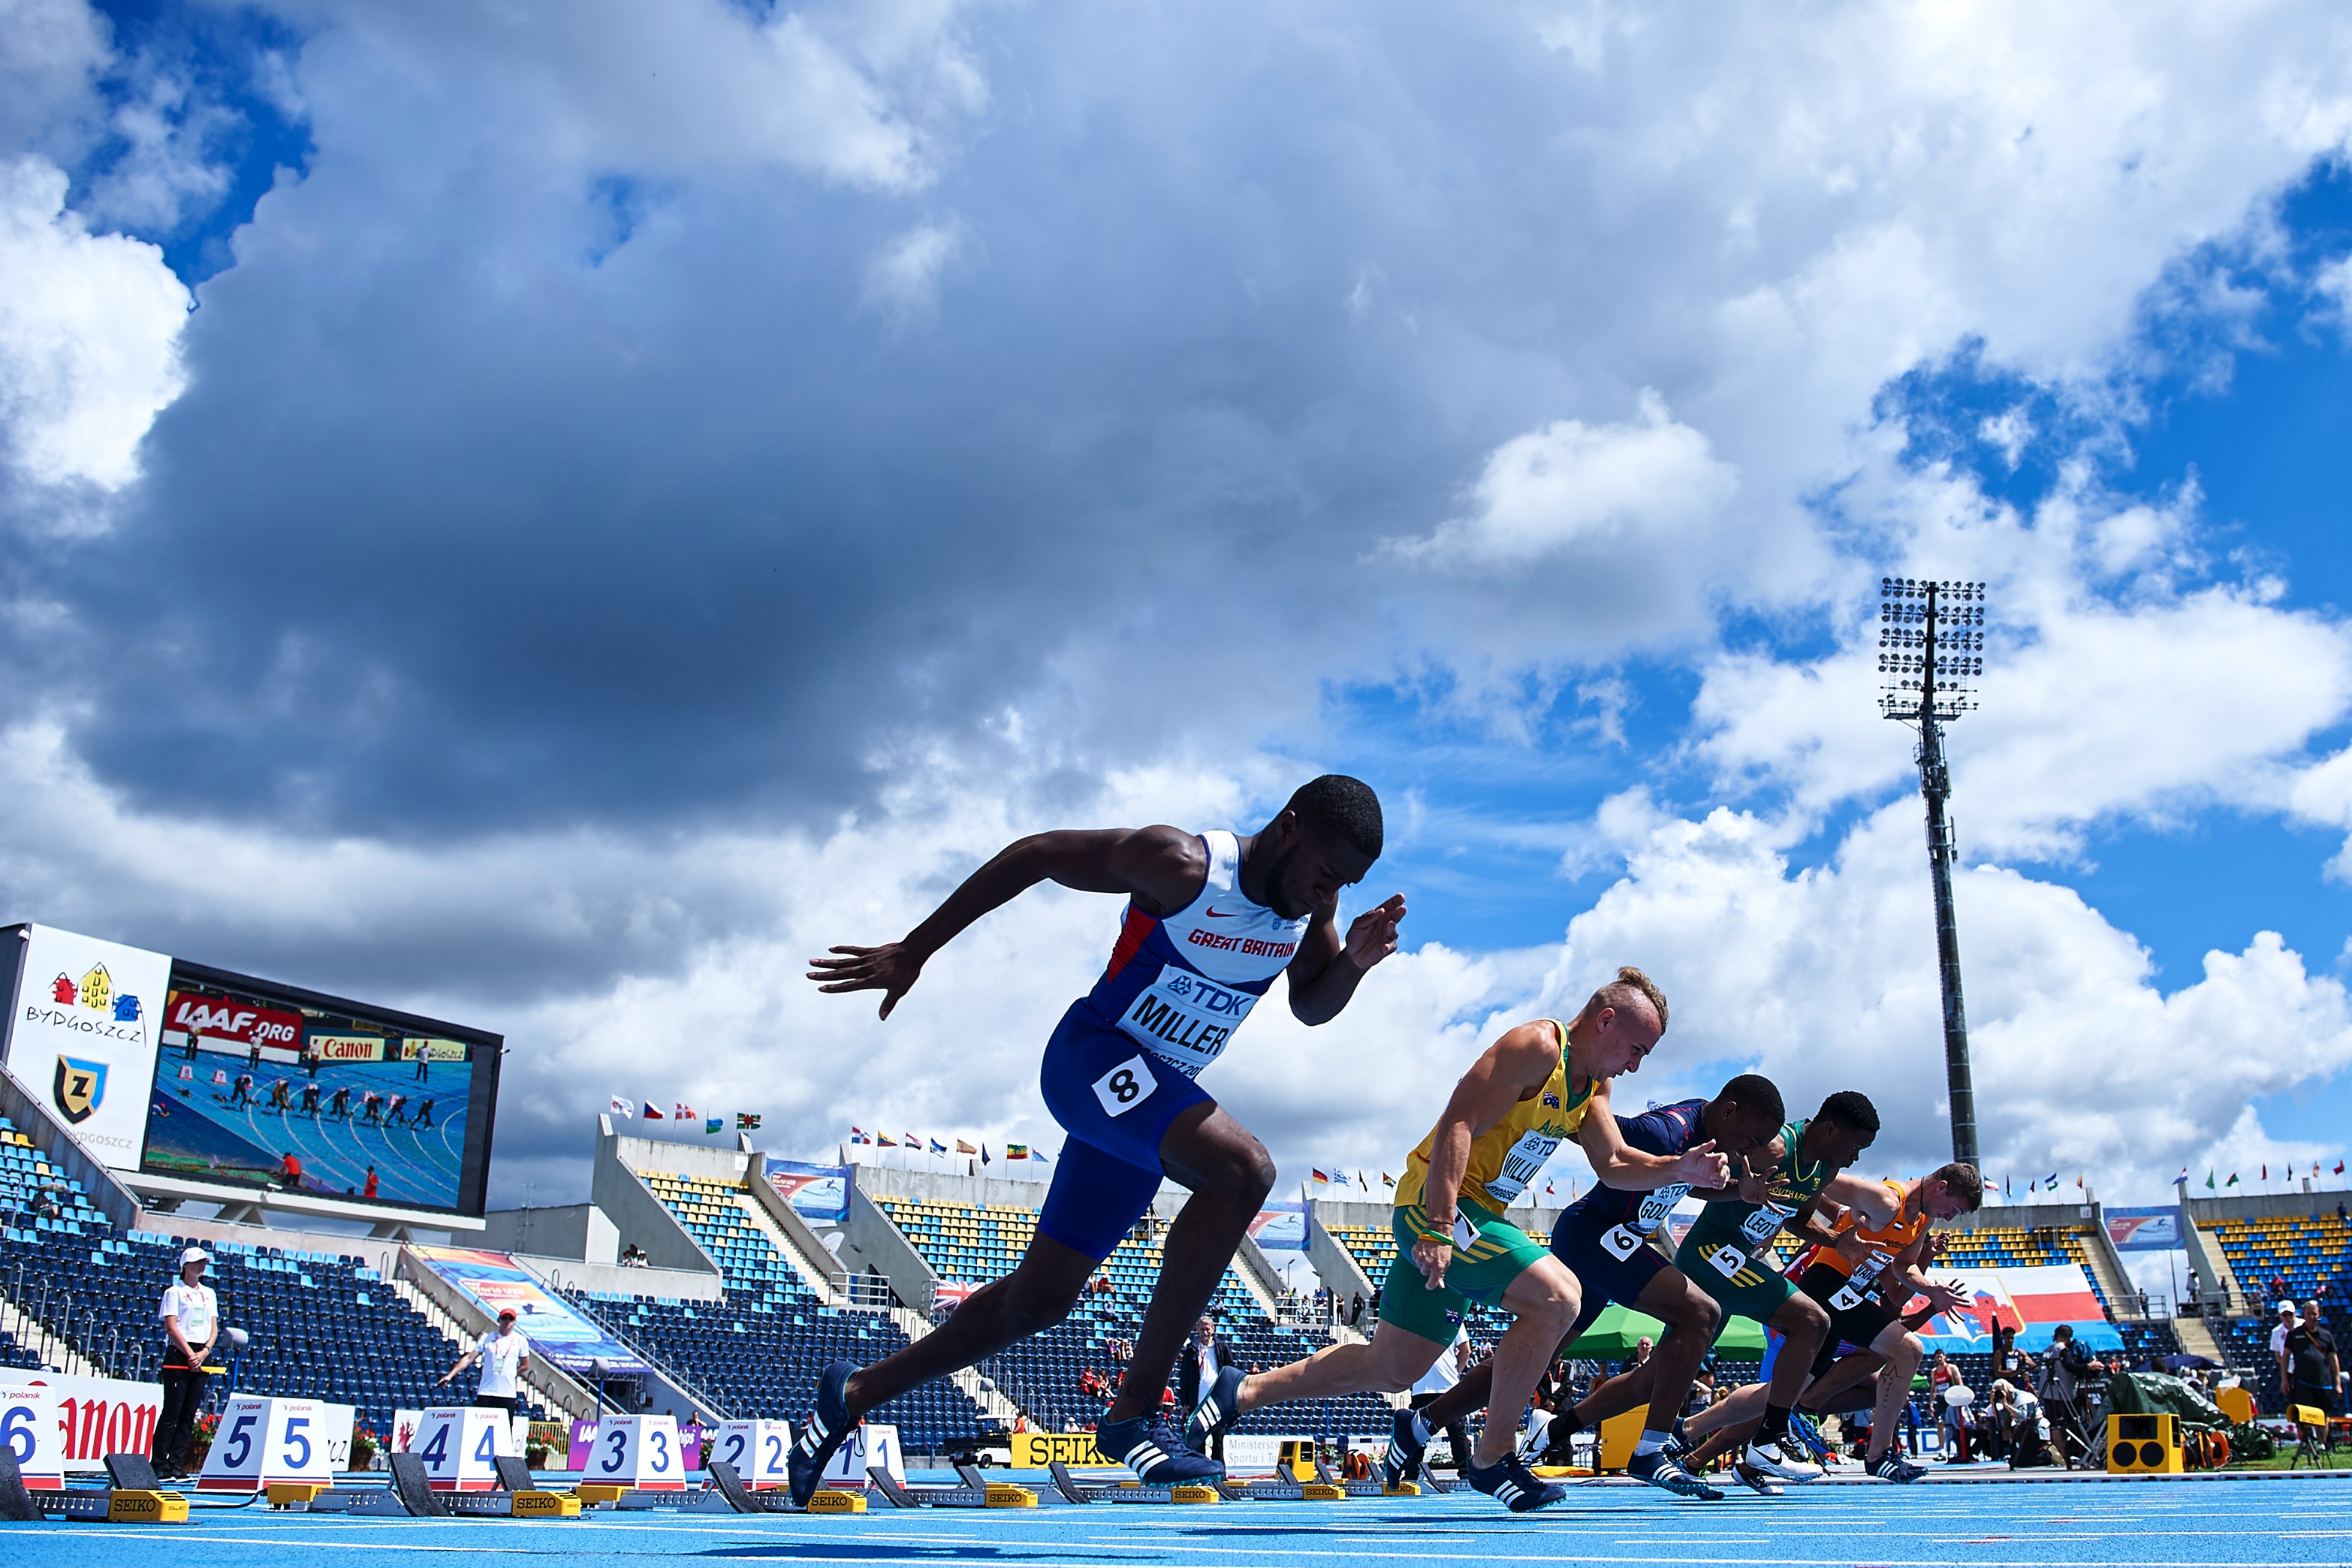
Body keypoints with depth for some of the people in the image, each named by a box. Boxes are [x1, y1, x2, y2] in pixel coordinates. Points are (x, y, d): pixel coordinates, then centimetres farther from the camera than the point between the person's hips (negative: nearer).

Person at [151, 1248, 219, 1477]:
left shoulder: (209, 1294, 17)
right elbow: (171, 1328, -8)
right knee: (173, 1411, -8)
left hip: (201, 1357, 5)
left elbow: (214, 1328, 13)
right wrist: (190, 1354, -13)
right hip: (179, 1355, -5)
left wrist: (204, 1352, -4)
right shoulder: (175, 1292, 1)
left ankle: (177, 1465, 6)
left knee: (189, 1414, 3)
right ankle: (159, 1465, -4)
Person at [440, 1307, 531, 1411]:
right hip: (486, 1392, 0)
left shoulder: (520, 1340, 5)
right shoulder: (487, 1338, 5)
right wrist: (450, 1375, -5)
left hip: (507, 1394, 0)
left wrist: (509, 1375, 4)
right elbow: (469, 1358, 2)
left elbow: (525, 1366, 13)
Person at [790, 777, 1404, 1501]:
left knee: (1040, 1298, 11)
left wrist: (1353, 961, -12)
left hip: (1158, 1100, 8)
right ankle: (1136, 1409, -26)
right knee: (1244, 1168, -32)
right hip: (1093, 1057, -8)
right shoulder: (1182, 865, -21)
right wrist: (914, 950, -8)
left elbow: (1311, 1007, 12)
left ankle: (855, 1391, 29)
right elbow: (1034, 854, -12)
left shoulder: (1313, 898, -2)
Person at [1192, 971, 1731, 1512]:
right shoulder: (1538, 1047, -16)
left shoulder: (1594, 1082, 14)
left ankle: (1242, 1393, 25)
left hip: (1476, 1218, 10)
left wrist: (1679, 1169, -4)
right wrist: (1440, 1224, -31)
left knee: (1390, 1370, 13)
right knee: (1556, 1296, -25)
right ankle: (1493, 1458, -12)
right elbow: (1458, 1125, -24)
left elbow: (1615, 1164, 14)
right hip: (1437, 1204, -10)